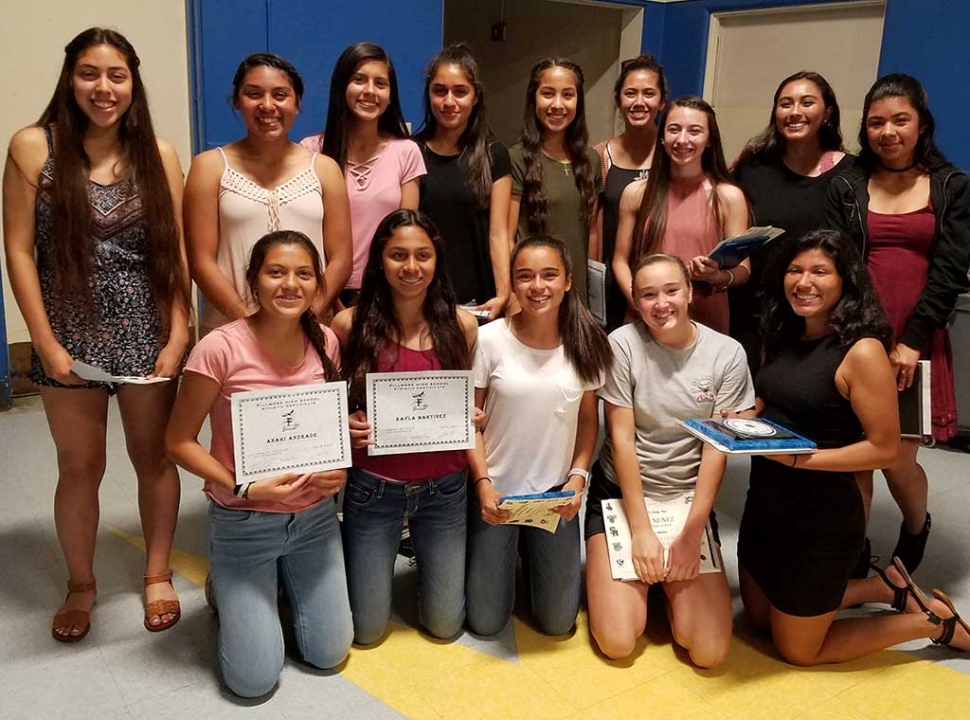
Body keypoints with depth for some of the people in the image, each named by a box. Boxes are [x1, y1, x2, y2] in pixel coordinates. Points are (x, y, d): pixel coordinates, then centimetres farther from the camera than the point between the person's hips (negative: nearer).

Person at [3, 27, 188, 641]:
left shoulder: (159, 154, 1)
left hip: (146, 333, 1)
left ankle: (158, 574, 31)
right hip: (72, 337, -1)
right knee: (81, 468, 10)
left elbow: (177, 252, 1)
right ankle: (81, 584, 32)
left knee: (154, 457, 11)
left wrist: (179, 336, -6)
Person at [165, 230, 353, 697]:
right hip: (243, 522, -4)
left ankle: (284, 583, 36)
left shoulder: (326, 342, -6)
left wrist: (338, 469, -8)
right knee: (254, 679, 1)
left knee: (329, 654, 9)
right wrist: (241, 488, -23)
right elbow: (178, 440, -13)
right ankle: (227, 592, 29)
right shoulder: (220, 348, -21)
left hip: (315, 516, 4)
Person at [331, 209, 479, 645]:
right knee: (367, 631, 9)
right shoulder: (350, 325, -10)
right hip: (372, 488, -1)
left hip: (443, 488, 1)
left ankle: (425, 553, 40)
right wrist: (344, 425, -17)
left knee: (445, 625, 12)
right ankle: (387, 552, 38)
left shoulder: (462, 326, -6)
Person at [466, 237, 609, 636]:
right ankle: (503, 556, 36)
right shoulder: (490, 339, -13)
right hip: (495, 490, -2)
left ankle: (532, 554, 37)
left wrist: (577, 479, -7)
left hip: (555, 493, 2)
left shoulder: (585, 343, -5)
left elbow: (588, 420, 5)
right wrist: (483, 483, -15)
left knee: (558, 622, 9)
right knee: (486, 622, 6)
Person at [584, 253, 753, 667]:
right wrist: (641, 530, -13)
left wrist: (692, 532, -11)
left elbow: (717, 448, -6)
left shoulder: (727, 354, -7)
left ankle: (668, 582, 21)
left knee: (709, 651, -8)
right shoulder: (622, 344, -11)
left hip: (689, 498, 2)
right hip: (621, 494, -1)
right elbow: (621, 439, -11)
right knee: (617, 642, -11)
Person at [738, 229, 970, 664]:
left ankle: (935, 621, 25)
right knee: (758, 616, 24)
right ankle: (884, 588, 34)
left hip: (822, 518, -8)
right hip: (765, 503, 8)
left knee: (796, 649, 10)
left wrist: (799, 458, -27)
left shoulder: (862, 351, -20)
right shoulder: (783, 338, 3)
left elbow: (884, 448, -19)